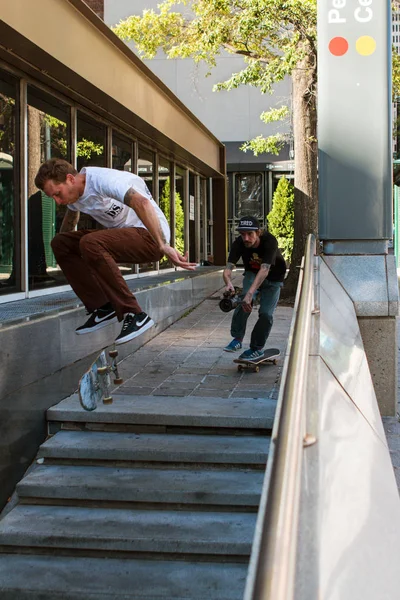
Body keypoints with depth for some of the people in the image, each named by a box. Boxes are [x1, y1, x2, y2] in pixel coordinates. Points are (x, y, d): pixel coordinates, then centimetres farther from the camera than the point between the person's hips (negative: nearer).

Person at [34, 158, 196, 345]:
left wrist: (163, 246, -45)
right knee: (60, 243, 0)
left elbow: (142, 203, -37)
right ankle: (103, 309, 0)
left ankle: (134, 315, -26)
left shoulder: (103, 180, -21)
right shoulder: (74, 190, 7)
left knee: (90, 243, -33)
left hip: (150, 237, -9)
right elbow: (70, 219, 31)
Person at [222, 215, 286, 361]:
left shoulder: (270, 241, -36)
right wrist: (228, 283, -57)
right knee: (245, 298, -29)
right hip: (252, 273, 2)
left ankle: (257, 348, 11)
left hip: (273, 278, -2)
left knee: (266, 313, -11)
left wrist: (250, 293, -59)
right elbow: (228, 268, -32)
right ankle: (237, 339, -19)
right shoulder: (239, 243, -25)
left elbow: (264, 270, -46)